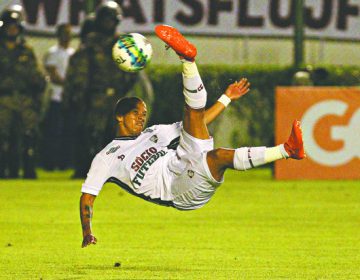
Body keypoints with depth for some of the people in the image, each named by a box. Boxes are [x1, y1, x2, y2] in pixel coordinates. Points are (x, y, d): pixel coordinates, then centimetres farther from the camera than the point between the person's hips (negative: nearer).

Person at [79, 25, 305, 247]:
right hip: (179, 193, -7)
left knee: (194, 110, 8)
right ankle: (288, 150, -44)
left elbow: (199, 123, 33)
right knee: (218, 155, -35)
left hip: (191, 169, 7)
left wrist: (226, 98, 27)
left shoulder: (153, 133, 29)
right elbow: (87, 196, 9)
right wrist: (87, 233, -4)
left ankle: (187, 58, -23)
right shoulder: (107, 157, 13)